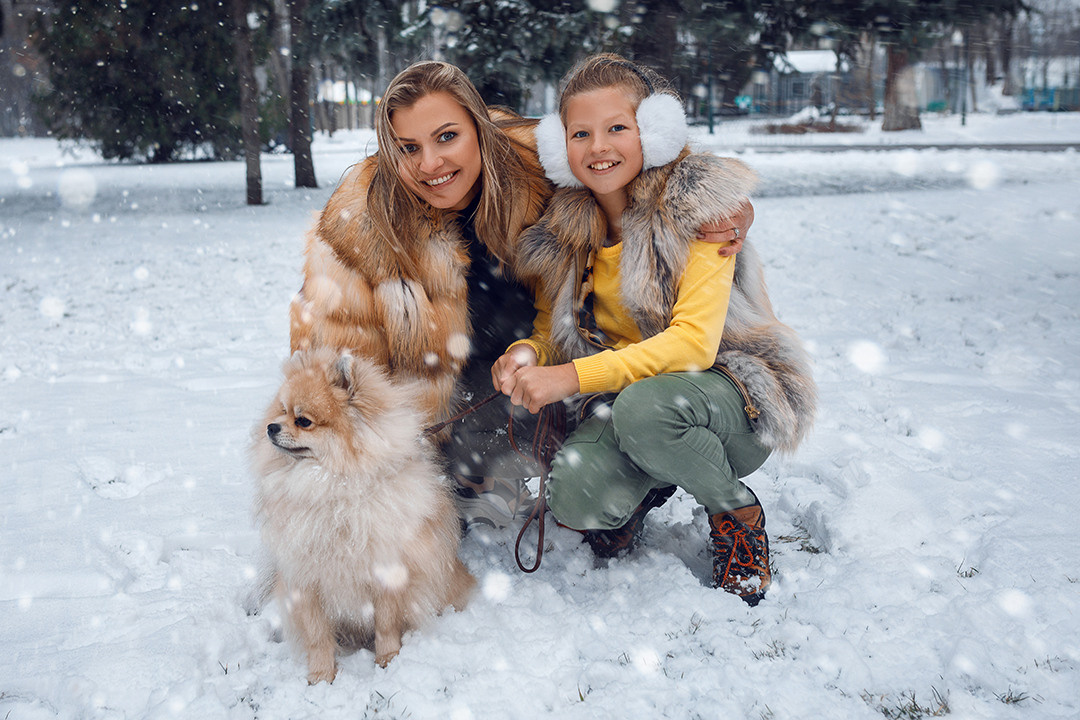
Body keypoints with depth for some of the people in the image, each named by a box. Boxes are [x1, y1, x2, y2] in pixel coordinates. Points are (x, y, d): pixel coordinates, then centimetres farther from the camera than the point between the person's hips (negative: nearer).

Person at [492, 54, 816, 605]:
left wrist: (574, 376, -33)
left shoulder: (695, 205, -16)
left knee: (644, 406, -38)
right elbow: (552, 326, 7)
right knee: (574, 498, -28)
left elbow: (694, 342, -24)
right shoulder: (564, 229, 0)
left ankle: (737, 511, -5)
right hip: (626, 391, 4)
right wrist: (527, 352, -19)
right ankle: (644, 491, 12)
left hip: (733, 396, -3)